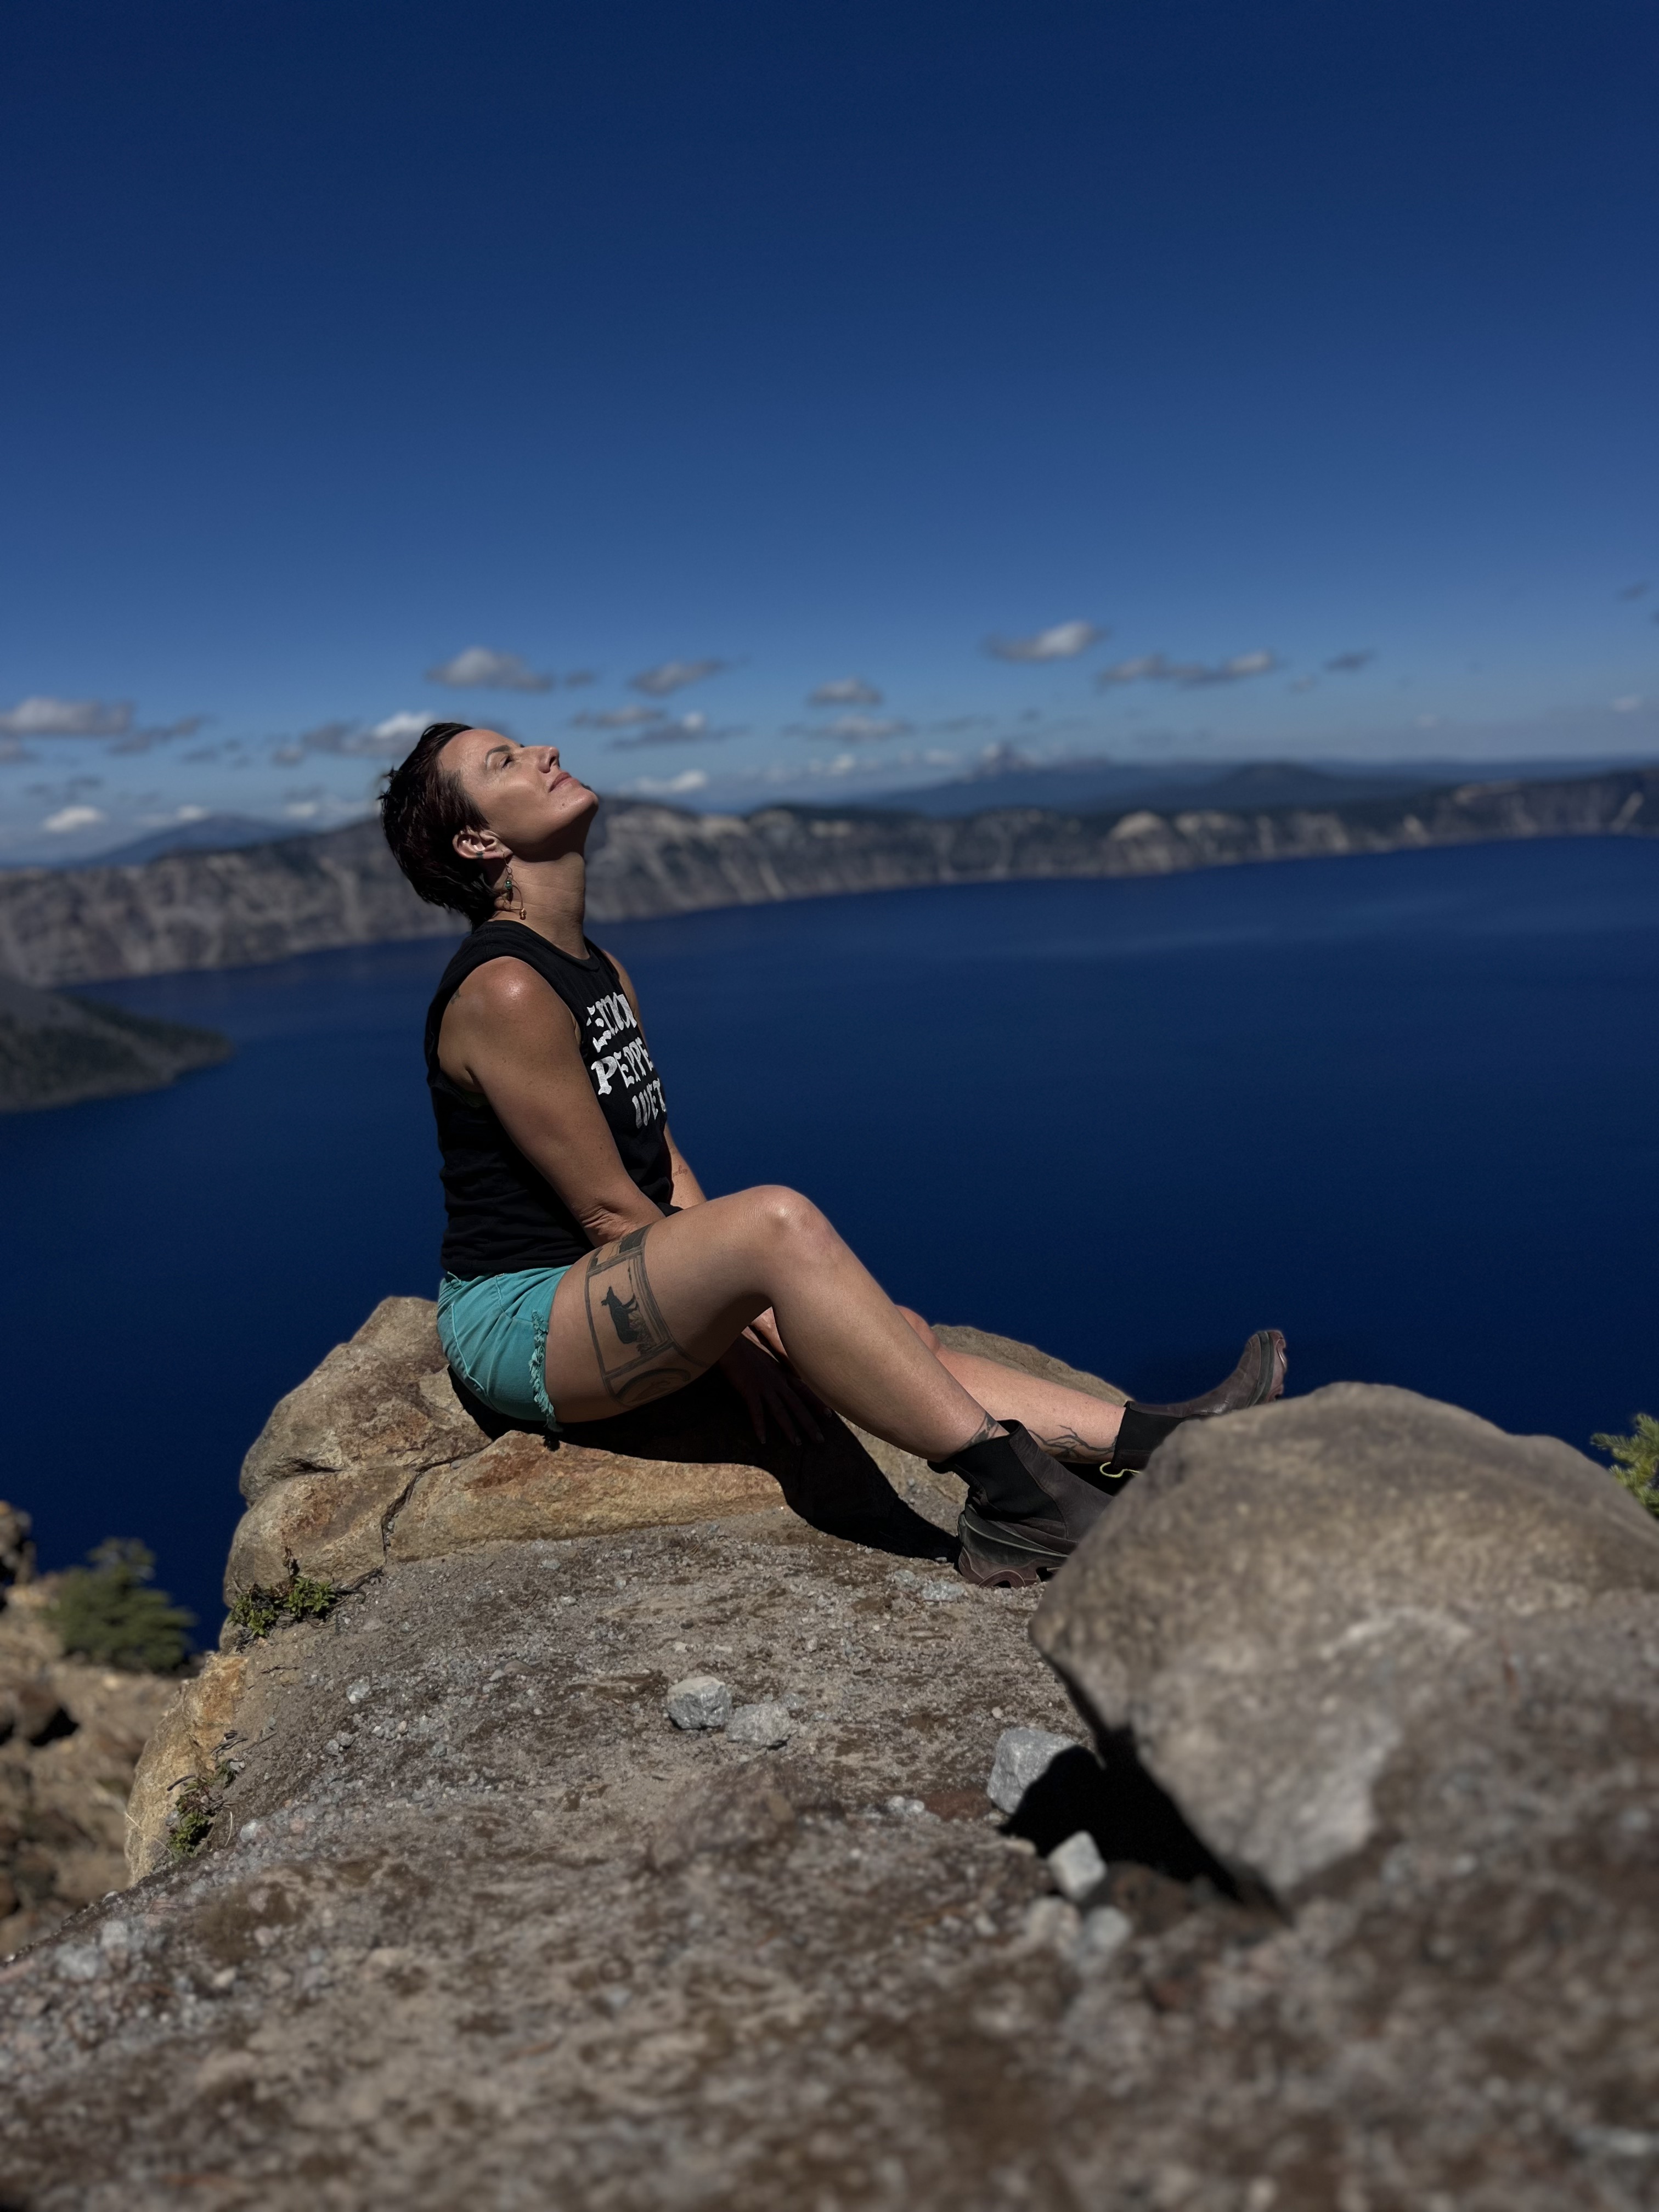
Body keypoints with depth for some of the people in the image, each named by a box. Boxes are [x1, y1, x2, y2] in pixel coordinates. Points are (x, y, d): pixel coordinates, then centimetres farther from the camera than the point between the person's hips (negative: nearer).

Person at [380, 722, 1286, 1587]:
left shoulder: (602, 973, 13)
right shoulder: (505, 990, -16)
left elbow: (667, 1172, 11)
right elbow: (608, 1209, -17)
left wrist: (744, 1311, 0)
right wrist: (738, 1348, -11)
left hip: (615, 1304, 9)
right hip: (518, 1320, -9)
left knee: (897, 1334, -5)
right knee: (778, 1218, -32)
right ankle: (1010, 1494, -30)